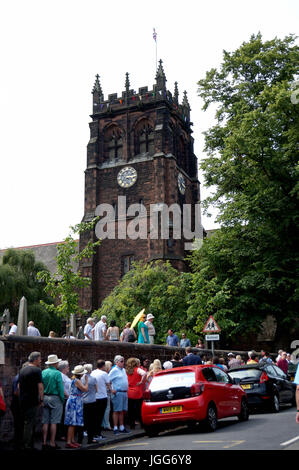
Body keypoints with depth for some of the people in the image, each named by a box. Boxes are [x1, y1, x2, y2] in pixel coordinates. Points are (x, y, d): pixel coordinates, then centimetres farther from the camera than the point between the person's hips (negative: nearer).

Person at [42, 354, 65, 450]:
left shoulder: (43, 372, 5)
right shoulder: (57, 373, -10)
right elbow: (60, 388, -11)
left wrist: (42, 399, 11)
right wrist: (62, 399, -1)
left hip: (45, 398, 5)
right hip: (55, 398, -5)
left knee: (45, 422, 9)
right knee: (53, 422, 0)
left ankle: (44, 443, 11)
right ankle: (52, 444, 1)